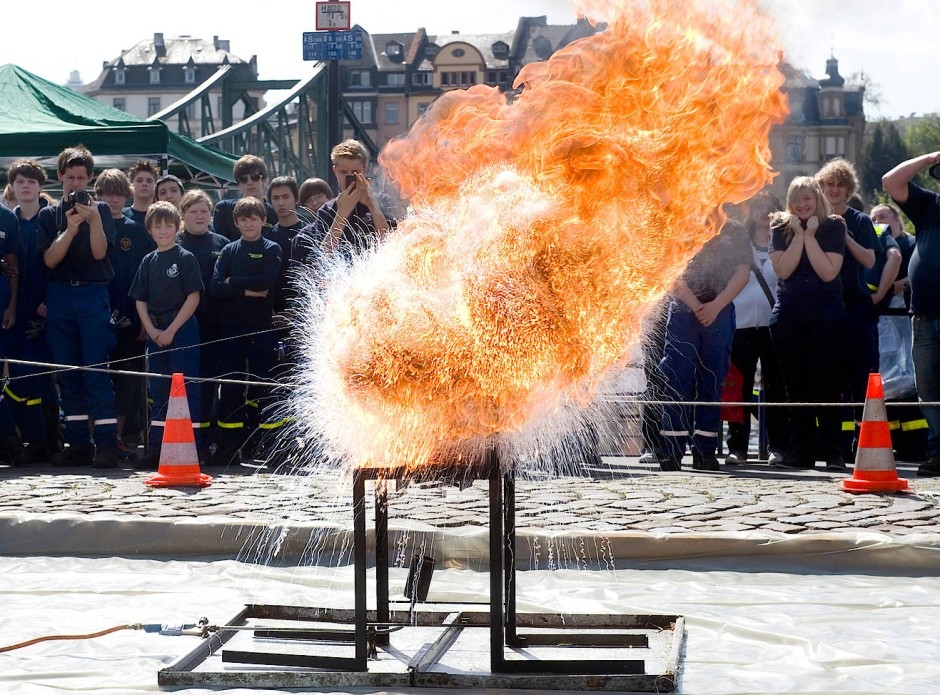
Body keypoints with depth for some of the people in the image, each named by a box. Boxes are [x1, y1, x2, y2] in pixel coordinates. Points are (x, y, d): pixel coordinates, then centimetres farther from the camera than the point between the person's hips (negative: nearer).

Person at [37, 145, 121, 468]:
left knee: (96, 371, -8)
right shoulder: (49, 214, 11)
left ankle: (106, 444, -10)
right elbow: (50, 259, 0)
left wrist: (94, 220, -19)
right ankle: (78, 444, 7)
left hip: (93, 295, -3)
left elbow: (99, 252, -6)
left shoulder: (99, 209, 6)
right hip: (60, 296, 3)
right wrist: (70, 228, -13)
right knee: (68, 374, 4)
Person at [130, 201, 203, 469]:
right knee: (158, 391, 9)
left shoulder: (185, 258, -4)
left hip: (182, 332, -6)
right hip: (155, 333, 6)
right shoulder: (148, 261, 12)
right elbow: (140, 300, 12)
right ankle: (156, 450, 14)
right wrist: (152, 331, -3)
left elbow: (193, 298, -9)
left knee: (185, 388, -5)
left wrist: (171, 331, -13)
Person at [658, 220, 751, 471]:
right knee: (677, 378, -5)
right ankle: (671, 451, -6)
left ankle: (705, 450, 0)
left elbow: (742, 273, 4)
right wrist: (695, 305, -9)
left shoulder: (735, 231, 15)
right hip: (683, 310, -1)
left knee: (711, 380, 0)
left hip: (720, 314, 1)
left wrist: (716, 305, -8)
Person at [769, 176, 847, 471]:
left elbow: (829, 272, -12)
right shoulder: (781, 227, 4)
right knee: (796, 385, 3)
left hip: (826, 314, -2)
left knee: (826, 384, -6)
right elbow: (782, 270, -8)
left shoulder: (833, 226, -2)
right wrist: (799, 235, -12)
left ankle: (832, 451, -4)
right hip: (789, 315, 2)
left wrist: (810, 236, -13)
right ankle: (802, 450, 8)